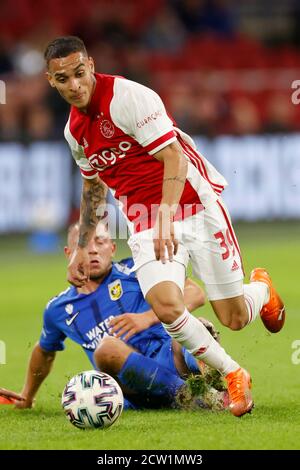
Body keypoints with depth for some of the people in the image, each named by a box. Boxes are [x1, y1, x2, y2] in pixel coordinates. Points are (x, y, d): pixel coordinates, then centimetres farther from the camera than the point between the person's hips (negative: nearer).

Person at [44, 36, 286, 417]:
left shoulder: (127, 96, -16)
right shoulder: (74, 130, 7)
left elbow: (174, 157, -22)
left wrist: (166, 217, -34)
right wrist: (81, 249, 22)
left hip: (193, 205, -5)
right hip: (145, 224, 5)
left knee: (234, 319, 0)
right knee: (166, 307, -22)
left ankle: (261, 288, 39)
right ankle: (232, 376, -1)